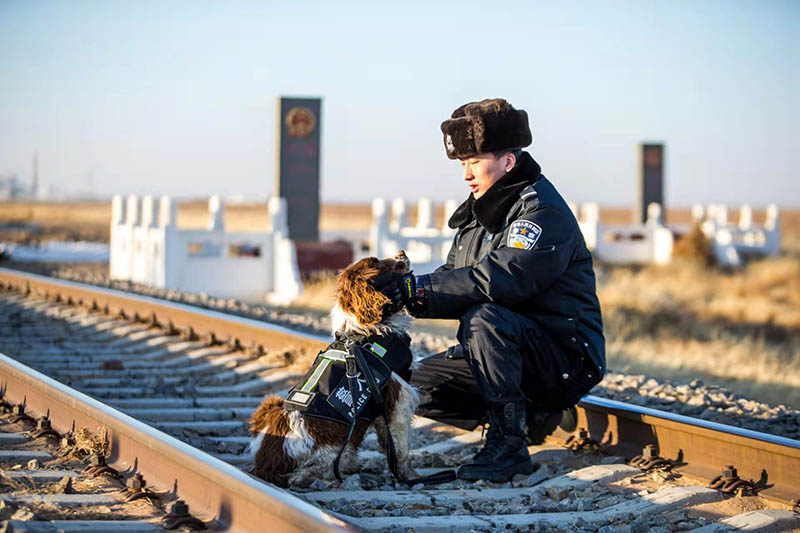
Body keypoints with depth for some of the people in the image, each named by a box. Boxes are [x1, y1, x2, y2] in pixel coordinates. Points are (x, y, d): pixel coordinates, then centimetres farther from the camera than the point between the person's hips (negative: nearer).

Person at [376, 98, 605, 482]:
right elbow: (457, 281, 8)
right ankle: (531, 412, 9)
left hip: (565, 358, -9)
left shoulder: (542, 210, -17)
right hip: (512, 351, 9)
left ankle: (509, 444, -24)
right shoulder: (479, 212, 12)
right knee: (419, 383, 3)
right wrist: (403, 286, -12)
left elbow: (501, 279, -33)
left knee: (484, 318, -35)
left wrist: (419, 289, -33)